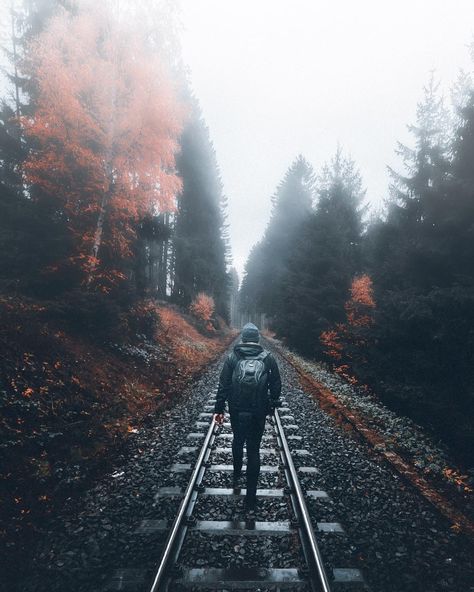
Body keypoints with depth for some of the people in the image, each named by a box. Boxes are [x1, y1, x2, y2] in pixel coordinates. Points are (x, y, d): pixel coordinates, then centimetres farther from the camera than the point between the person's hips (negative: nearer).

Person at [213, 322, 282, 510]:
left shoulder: (232, 357, -3)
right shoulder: (268, 358, -3)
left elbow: (223, 385, -4)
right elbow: (276, 384, 2)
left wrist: (219, 408, 2)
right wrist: (273, 405, 16)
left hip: (237, 411, 1)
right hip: (259, 412, -1)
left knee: (238, 441, 26)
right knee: (253, 450, 6)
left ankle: (236, 477, 44)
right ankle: (251, 497, 9)